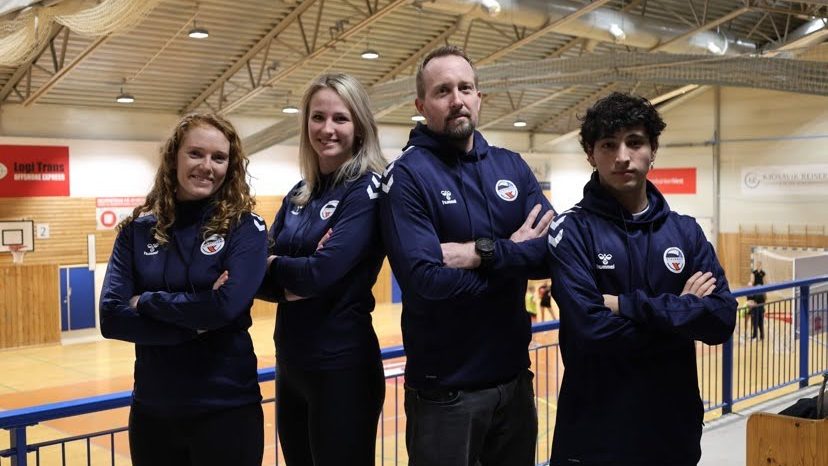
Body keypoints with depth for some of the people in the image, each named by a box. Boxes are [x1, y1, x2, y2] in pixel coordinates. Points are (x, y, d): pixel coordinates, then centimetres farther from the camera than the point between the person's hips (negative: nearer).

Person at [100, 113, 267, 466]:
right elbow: (112, 317, -7)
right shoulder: (137, 230, 2)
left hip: (225, 407, -3)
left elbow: (225, 306, -20)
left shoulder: (245, 227, -7)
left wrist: (145, 302, -10)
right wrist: (193, 324, -17)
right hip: (151, 407, 3)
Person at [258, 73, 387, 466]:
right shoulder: (298, 195, 9)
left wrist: (274, 265, -3)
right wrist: (289, 284, -15)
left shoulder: (368, 188, -11)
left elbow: (324, 271, -22)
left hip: (342, 366, -7)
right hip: (291, 363, 7)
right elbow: (263, 275, 6)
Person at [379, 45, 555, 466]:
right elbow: (424, 279, -23)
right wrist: (514, 254, -14)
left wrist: (482, 253, -20)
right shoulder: (407, 175, -12)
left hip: (513, 375, 5)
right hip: (445, 387, -5)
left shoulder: (512, 166, 5)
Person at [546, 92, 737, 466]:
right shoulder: (571, 230, -9)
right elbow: (592, 328, -21)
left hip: (675, 426, 4)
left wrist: (630, 305, -17)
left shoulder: (685, 232, 4)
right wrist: (681, 313, -11)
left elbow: (722, 319, -8)